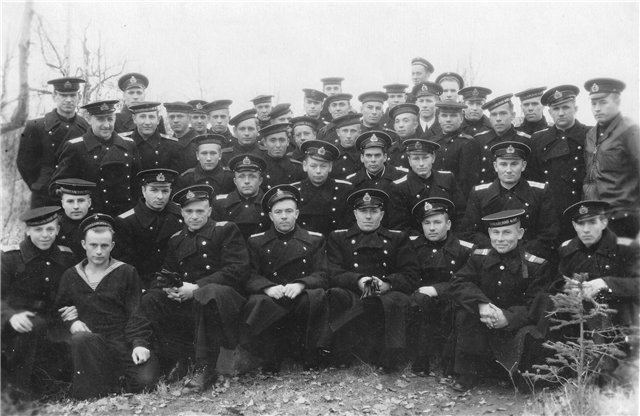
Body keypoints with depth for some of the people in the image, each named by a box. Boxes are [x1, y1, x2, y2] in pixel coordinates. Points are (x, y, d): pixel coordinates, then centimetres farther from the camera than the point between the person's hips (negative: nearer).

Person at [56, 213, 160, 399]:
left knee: (145, 380, -25)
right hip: (91, 340, 1)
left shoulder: (127, 272, 8)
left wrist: (139, 342, -13)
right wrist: (72, 323, -5)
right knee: (80, 339, -35)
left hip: (124, 342, -1)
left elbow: (136, 312, 1)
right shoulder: (70, 276, 16)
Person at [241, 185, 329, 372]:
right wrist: (268, 287, -20)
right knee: (255, 302, -34)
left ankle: (309, 356, -14)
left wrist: (300, 285, -19)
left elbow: (322, 275, 3)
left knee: (317, 298, -34)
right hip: (269, 299, 0)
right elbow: (250, 276, 3)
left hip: (301, 297, 0)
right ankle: (271, 358, -15)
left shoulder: (315, 240, 15)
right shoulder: (256, 241, 15)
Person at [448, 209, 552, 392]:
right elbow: (457, 284, -9)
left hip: (517, 326, -3)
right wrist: (481, 304, -27)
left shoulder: (537, 265, -10)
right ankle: (467, 373, -7)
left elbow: (536, 306, -16)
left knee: (529, 335, -34)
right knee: (464, 315, -24)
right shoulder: (479, 257, 0)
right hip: (483, 328, 3)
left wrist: (508, 318, -31)